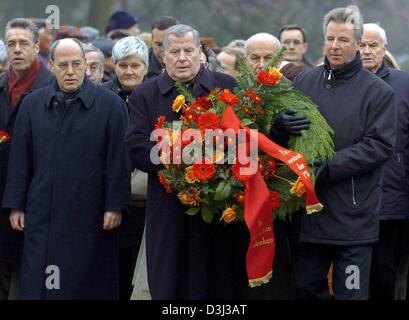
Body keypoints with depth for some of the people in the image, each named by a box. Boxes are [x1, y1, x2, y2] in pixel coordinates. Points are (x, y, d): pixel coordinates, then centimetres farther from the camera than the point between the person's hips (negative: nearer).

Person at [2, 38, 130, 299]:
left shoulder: (111, 105, 0)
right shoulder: (32, 105, 9)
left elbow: (118, 160, -3)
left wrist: (115, 206, -7)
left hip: (90, 216, -2)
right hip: (42, 215, 3)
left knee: (90, 286, 3)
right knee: (37, 284, 2)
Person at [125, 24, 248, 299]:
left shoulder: (228, 87, 7)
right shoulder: (145, 95, 8)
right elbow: (137, 147, -3)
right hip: (169, 210, 0)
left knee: (222, 283, 4)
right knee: (170, 286, 3)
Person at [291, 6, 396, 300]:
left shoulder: (377, 91, -3)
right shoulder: (304, 81, 9)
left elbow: (380, 145, -11)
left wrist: (331, 167, -18)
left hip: (353, 217, -4)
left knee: (351, 292, 3)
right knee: (306, 288, 12)